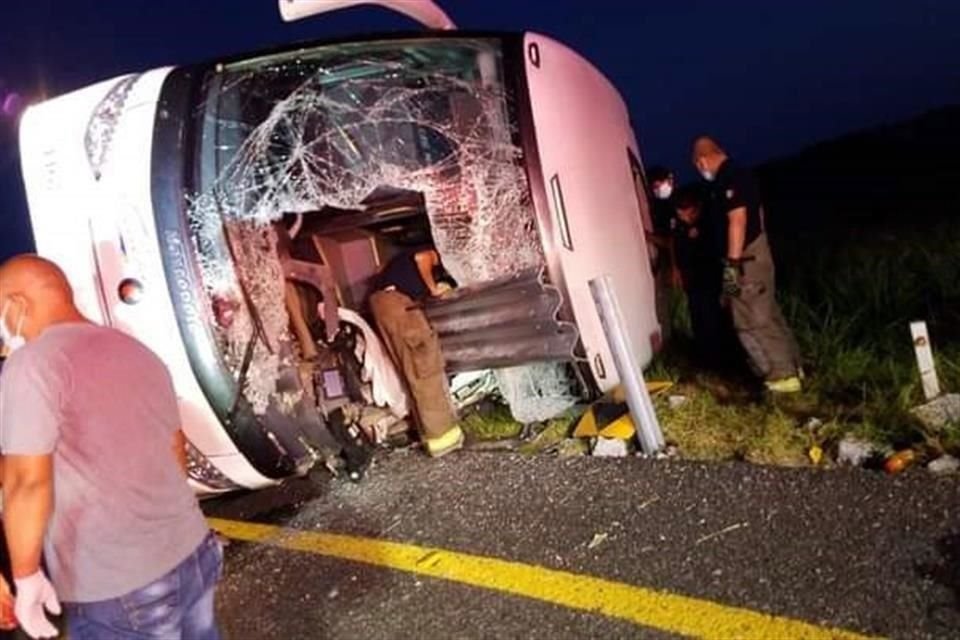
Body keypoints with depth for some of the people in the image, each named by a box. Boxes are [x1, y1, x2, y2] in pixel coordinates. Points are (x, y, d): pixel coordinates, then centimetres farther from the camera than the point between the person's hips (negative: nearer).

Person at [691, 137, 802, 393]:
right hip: (758, 250, 10)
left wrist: (732, 263, -25)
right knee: (768, 314, 18)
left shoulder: (727, 179, -17)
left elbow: (738, 220, -25)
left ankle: (782, 376, 3)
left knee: (751, 321, -3)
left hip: (746, 257, -10)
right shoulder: (739, 173, 13)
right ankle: (791, 366, 27)